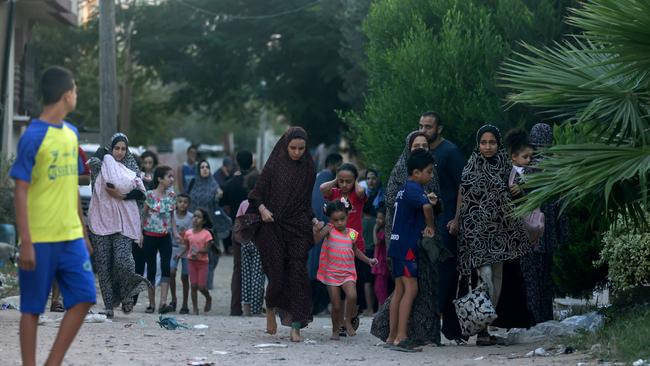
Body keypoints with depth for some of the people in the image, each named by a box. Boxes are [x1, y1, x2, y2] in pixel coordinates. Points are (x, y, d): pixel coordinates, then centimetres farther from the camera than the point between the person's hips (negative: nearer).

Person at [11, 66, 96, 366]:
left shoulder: (71, 133, 11)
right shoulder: (34, 136, -11)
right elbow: (21, 192, -12)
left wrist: (83, 234, 19)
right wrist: (26, 243, -17)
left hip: (71, 236, 7)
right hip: (40, 239, -7)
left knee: (83, 298, 0)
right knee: (32, 307, 2)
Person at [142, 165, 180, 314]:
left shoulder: (171, 195, 5)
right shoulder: (149, 195, -9)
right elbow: (143, 215, -4)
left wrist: (175, 232, 5)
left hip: (165, 236, 3)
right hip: (150, 236, -3)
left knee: (166, 267, -10)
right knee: (151, 269, 4)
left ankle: (163, 303, -16)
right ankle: (151, 304, 13)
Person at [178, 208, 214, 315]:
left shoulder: (206, 234, -9)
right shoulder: (188, 233, 3)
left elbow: (207, 250, -11)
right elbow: (187, 248, 10)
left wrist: (198, 251, -28)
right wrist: (181, 255, -6)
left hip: (202, 261, -3)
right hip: (191, 261, 3)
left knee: (201, 286, -4)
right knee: (194, 286, 2)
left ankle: (208, 298, 28)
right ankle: (195, 308, 8)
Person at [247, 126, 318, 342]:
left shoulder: (308, 169, 9)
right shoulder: (274, 166, 0)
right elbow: (257, 193, 2)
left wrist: (313, 220, 2)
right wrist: (262, 209, -15)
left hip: (299, 227, 2)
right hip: (274, 227, -2)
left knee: (298, 273, -6)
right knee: (277, 273, -4)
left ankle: (296, 326, -4)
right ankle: (271, 310, 26)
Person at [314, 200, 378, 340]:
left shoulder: (352, 234, 6)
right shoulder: (329, 229, -3)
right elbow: (316, 239, -19)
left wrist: (368, 260, 18)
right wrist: (317, 229, -37)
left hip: (348, 272, 2)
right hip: (331, 273, -2)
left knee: (352, 296, -23)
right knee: (336, 306, 0)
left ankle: (348, 321, 1)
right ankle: (335, 330, 22)